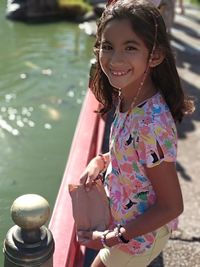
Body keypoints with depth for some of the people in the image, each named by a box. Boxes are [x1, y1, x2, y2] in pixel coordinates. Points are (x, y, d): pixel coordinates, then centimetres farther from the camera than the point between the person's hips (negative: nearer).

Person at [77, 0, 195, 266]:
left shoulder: (151, 124, -36)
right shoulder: (126, 99, -11)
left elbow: (172, 206, -27)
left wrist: (112, 238, -21)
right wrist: (100, 161, -9)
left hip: (140, 233, -7)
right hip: (123, 216, 8)